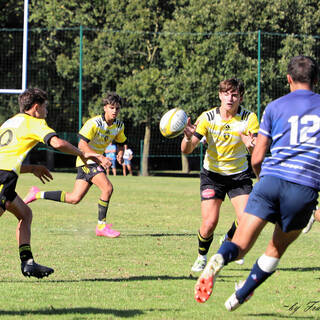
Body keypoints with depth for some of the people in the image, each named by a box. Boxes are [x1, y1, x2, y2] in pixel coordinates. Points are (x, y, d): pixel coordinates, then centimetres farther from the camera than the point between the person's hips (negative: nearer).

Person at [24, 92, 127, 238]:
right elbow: (82, 145, -24)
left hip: (96, 161, 7)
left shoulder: (119, 126, 2)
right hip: (86, 160, -7)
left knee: (75, 198, 5)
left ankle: (37, 194, 19)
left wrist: (120, 153, -5)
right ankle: (101, 226, -13)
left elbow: (120, 143, 19)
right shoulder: (94, 123, -20)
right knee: (108, 187, -23)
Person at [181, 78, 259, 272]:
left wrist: (251, 145, -46)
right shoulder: (208, 117, -14)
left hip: (239, 174, 1)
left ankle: (229, 242, 18)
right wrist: (188, 137, -38)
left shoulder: (249, 118, -13)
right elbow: (187, 150, -16)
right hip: (212, 174, -1)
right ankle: (202, 257, 16)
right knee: (209, 223, -13)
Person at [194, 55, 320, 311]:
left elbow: (256, 158, 12)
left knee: (240, 245, -6)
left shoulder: (275, 107, 14)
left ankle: (218, 260, -38)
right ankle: (240, 297, 21)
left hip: (272, 178, 0)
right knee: (277, 249, 20)